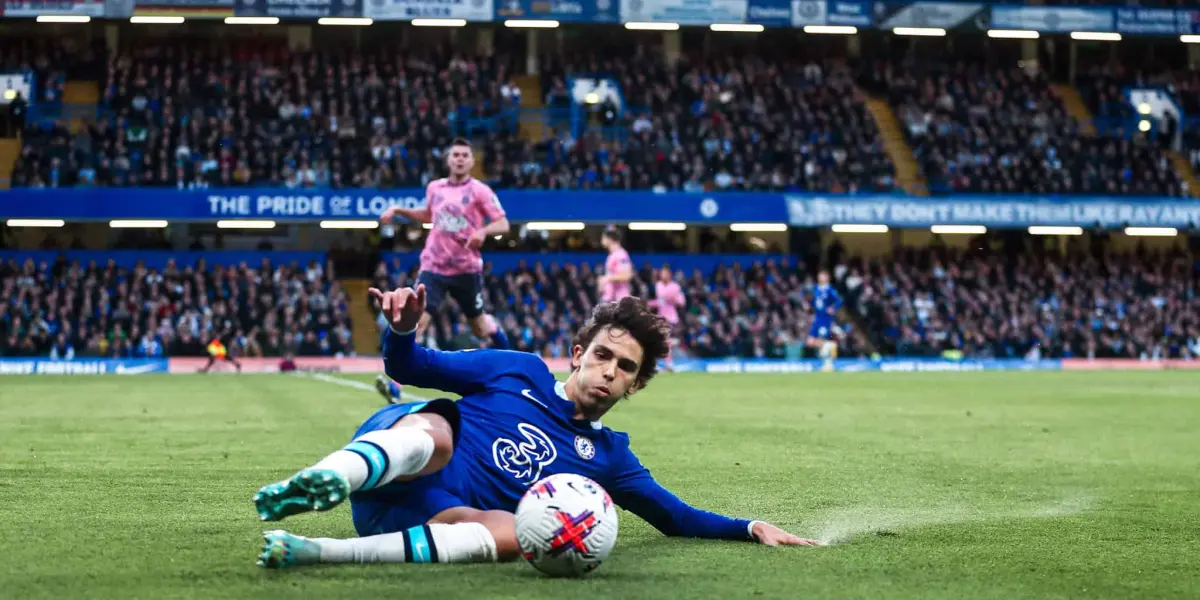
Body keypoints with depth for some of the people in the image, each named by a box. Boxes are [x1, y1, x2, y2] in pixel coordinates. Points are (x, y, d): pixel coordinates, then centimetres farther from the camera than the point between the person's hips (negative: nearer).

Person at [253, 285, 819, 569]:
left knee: (511, 534, -35)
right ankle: (325, 478, -69)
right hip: (392, 452, -2)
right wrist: (402, 328, -12)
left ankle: (316, 552, -43)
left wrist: (751, 527, 9)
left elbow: (677, 517, 24)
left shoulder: (607, 455, 21)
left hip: (440, 515, 2)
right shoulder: (523, 372, 12)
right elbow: (409, 368, 11)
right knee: (437, 434, -37)